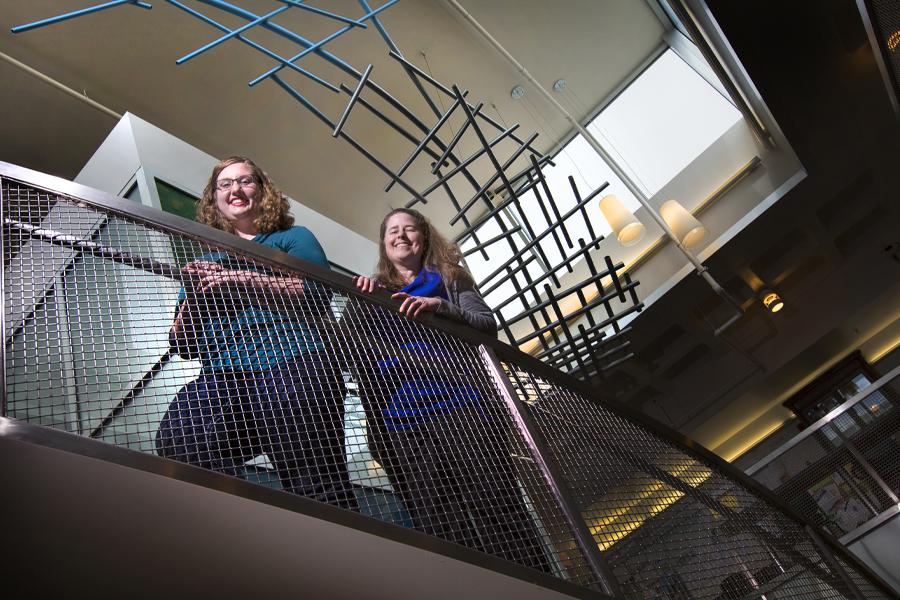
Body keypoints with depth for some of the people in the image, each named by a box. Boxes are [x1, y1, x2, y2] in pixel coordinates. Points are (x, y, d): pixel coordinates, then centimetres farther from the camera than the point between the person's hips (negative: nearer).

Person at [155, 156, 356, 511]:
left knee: (316, 486, -21)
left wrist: (241, 280, -4)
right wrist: (193, 295, 6)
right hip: (220, 374, 3)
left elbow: (316, 296, 2)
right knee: (177, 439, -30)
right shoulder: (204, 262, 33)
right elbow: (183, 345, 25)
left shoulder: (293, 238, 24)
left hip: (287, 362, -3)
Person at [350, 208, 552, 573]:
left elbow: (488, 324, 11)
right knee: (437, 528, -10)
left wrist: (441, 306, -6)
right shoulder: (373, 290, 30)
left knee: (496, 508, -14)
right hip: (399, 416, 1)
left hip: (457, 402, -1)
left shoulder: (448, 278, 26)